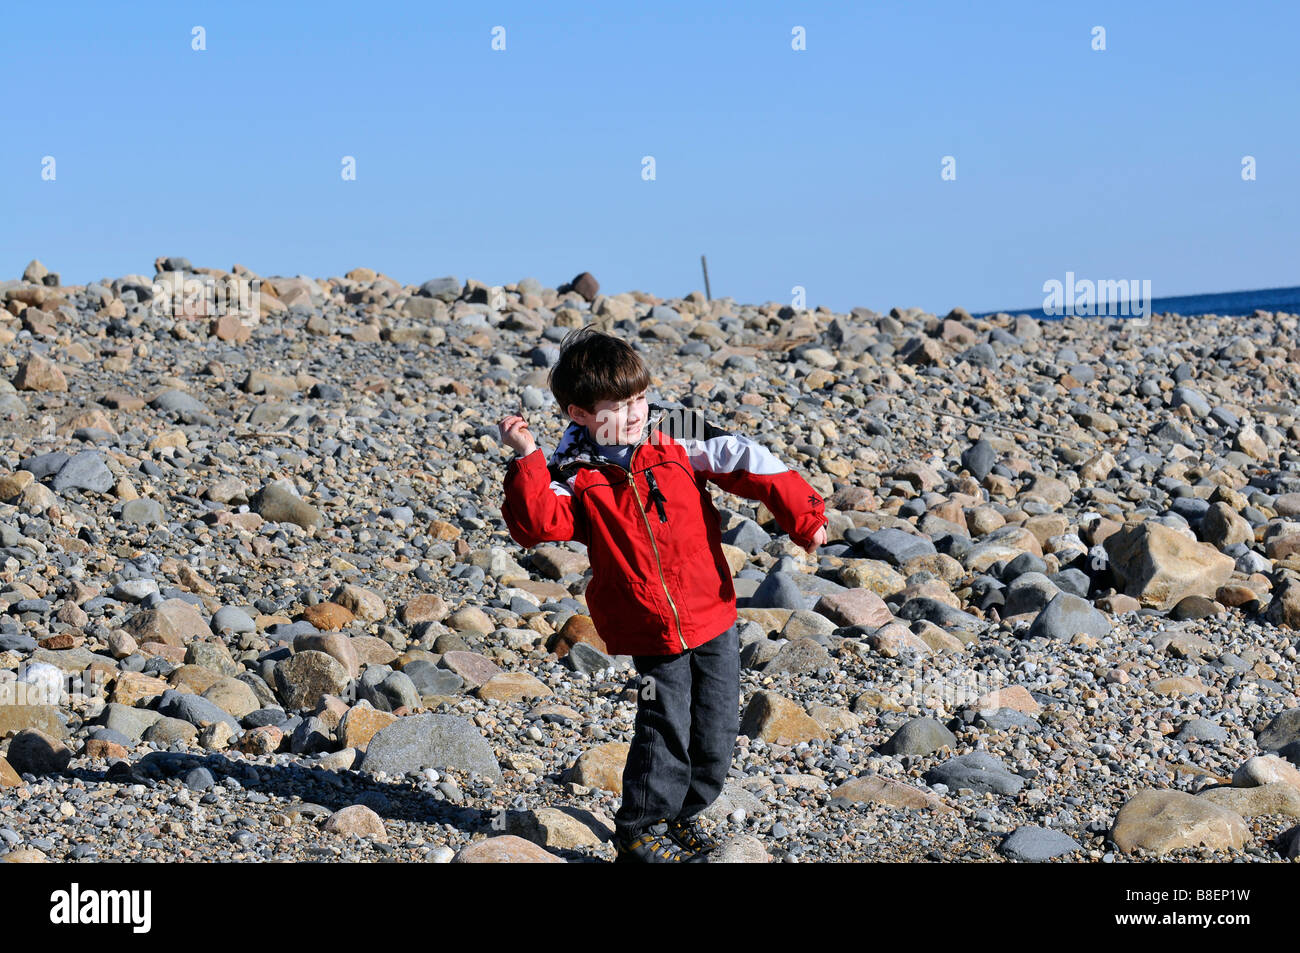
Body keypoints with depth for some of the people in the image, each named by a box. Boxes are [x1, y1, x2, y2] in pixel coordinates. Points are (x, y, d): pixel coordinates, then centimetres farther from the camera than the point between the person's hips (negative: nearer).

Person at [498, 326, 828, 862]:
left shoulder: (675, 434, -3)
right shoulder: (575, 473, -6)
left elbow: (745, 463, -5)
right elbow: (538, 524, -18)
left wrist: (801, 514, -12)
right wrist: (526, 460, -26)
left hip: (713, 614, 3)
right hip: (649, 629, -3)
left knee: (717, 728, 9)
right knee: (666, 728, -5)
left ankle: (682, 815, 31)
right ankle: (641, 829, 15)